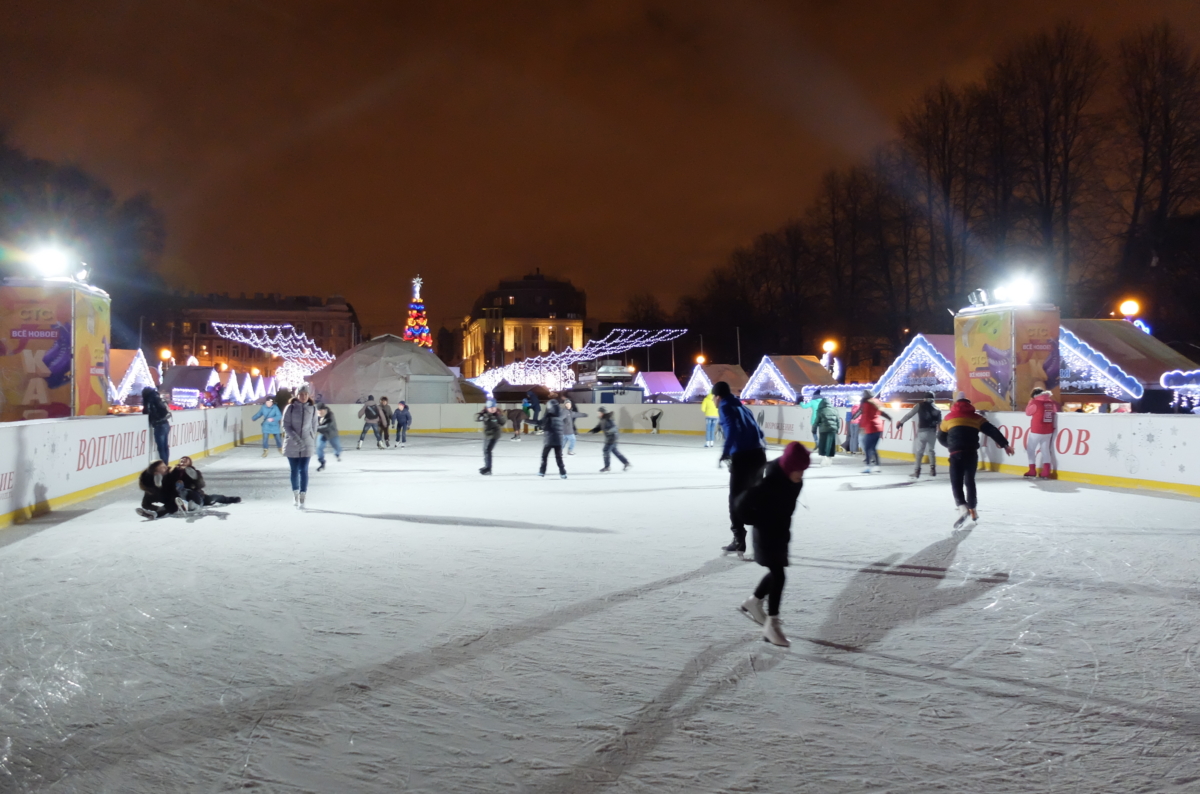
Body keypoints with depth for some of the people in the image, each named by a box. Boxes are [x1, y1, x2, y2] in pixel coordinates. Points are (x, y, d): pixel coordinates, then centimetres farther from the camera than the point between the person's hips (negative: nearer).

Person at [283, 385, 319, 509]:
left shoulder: (312, 408, -1)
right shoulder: (290, 407, -6)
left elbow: (314, 426, 7)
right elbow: (285, 425, -8)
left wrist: (313, 442, 10)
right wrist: (296, 438, -20)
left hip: (307, 444, 0)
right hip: (291, 444, 0)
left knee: (303, 470, -6)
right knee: (294, 470, 10)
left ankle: (302, 500, -4)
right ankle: (296, 497, 26)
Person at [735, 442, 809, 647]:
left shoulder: (795, 481, -5)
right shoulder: (770, 482, -30)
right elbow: (743, 504, -29)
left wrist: (784, 526, 13)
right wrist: (760, 523, -16)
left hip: (781, 533, 8)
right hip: (766, 535, -8)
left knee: (776, 573, 19)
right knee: (778, 576, -8)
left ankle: (752, 604, 40)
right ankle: (772, 625, 1)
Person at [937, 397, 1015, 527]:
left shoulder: (949, 418, 16)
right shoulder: (975, 417, 15)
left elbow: (941, 438, 25)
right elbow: (992, 431, 5)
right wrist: (1004, 444, 8)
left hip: (956, 454, -2)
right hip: (972, 454, 2)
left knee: (956, 482, -3)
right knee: (970, 481, 20)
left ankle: (962, 506, -26)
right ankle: (972, 509, 26)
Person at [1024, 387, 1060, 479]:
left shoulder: (1036, 402, -11)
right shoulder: (1051, 402, 3)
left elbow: (1028, 412, 4)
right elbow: (1057, 410, 17)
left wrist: (1031, 401, 13)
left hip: (1036, 431, -5)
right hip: (1048, 431, 5)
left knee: (1030, 449, 9)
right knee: (1045, 449, 11)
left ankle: (1032, 470, 8)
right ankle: (1046, 471, 1)